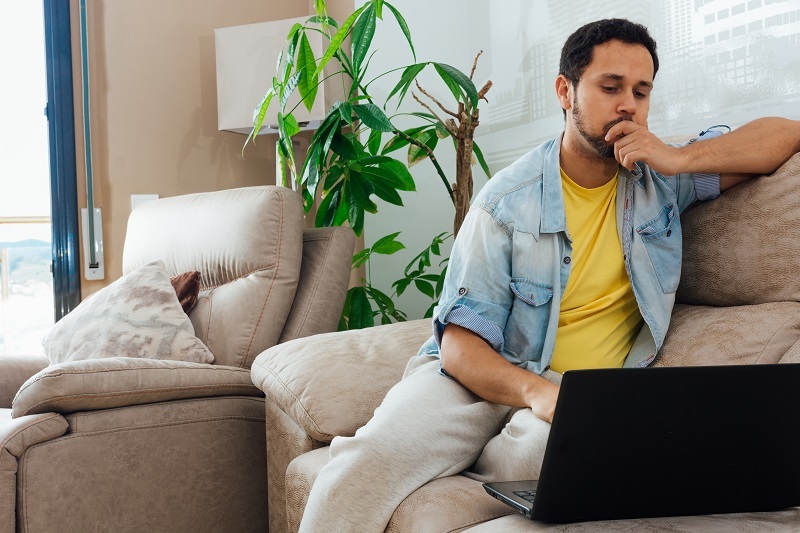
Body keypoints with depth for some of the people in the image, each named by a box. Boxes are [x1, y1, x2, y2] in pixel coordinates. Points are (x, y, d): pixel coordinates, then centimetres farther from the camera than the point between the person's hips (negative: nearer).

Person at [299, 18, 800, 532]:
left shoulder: (662, 177, 4)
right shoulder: (507, 202, -5)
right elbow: (460, 342, -10)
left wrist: (680, 160, -12)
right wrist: (535, 392, -30)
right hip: (486, 375, -2)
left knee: (549, 446, -36)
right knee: (365, 459, -32)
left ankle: (448, 468, -7)